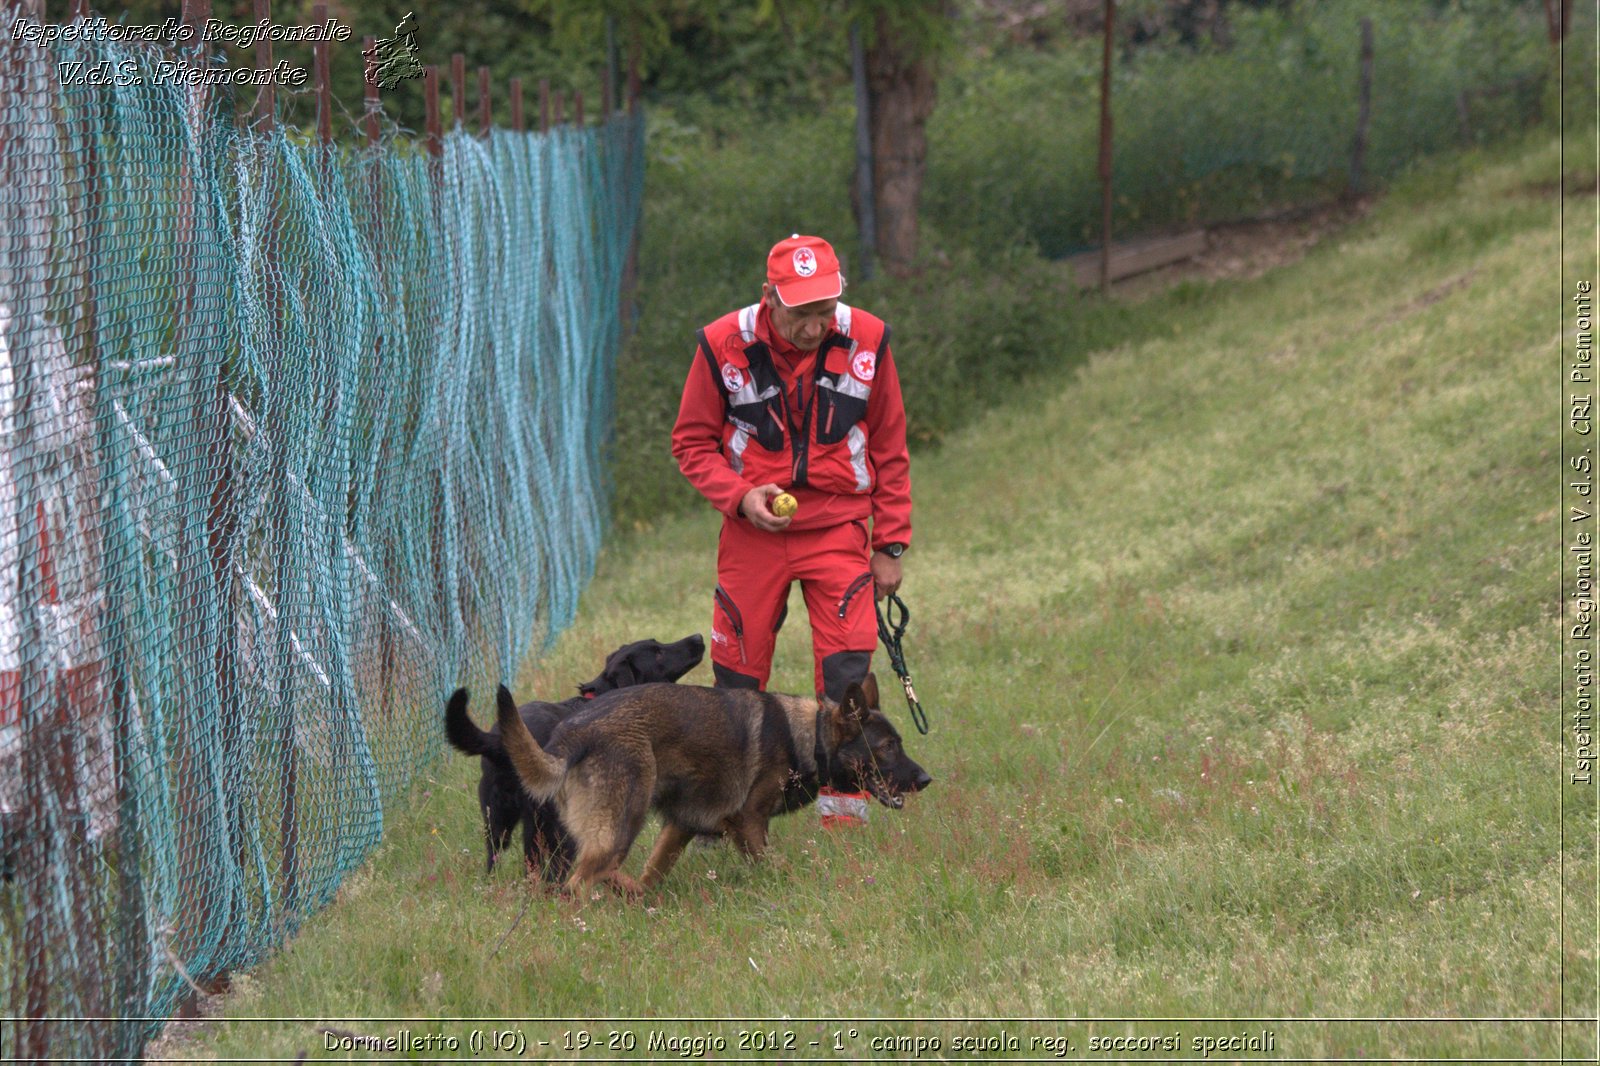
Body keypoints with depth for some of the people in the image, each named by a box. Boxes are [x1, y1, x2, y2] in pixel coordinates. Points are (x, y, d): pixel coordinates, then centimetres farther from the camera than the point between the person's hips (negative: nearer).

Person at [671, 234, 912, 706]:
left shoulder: (867, 341, -5)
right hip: (752, 531, 0)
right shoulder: (723, 344, -9)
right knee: (737, 681, 4)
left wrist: (890, 544, 5)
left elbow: (889, 450, 6)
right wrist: (739, 496, -15)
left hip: (838, 530, 0)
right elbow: (692, 443, 2)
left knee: (848, 675, -11)